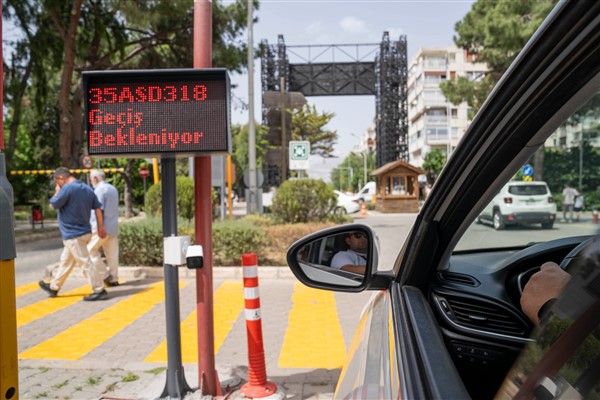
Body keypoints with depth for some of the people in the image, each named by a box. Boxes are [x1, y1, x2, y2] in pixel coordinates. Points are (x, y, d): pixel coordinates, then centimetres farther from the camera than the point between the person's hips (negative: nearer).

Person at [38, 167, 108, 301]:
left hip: (73, 235, -9)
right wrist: (101, 227, 12)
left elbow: (53, 205, -9)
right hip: (85, 231, 9)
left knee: (85, 262, -5)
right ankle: (54, 287, 34)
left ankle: (100, 291, -1)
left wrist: (57, 191, 6)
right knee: (66, 261, 20)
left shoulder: (67, 188, -17)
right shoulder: (88, 189, 7)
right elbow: (98, 208, 7)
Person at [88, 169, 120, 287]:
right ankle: (114, 279, 10)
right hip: (114, 227, 8)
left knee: (91, 250, 2)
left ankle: (105, 276, 1)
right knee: (112, 254, 8)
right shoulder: (113, 188, 16)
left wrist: (98, 228, -17)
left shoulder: (99, 190, -12)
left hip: (102, 228, -8)